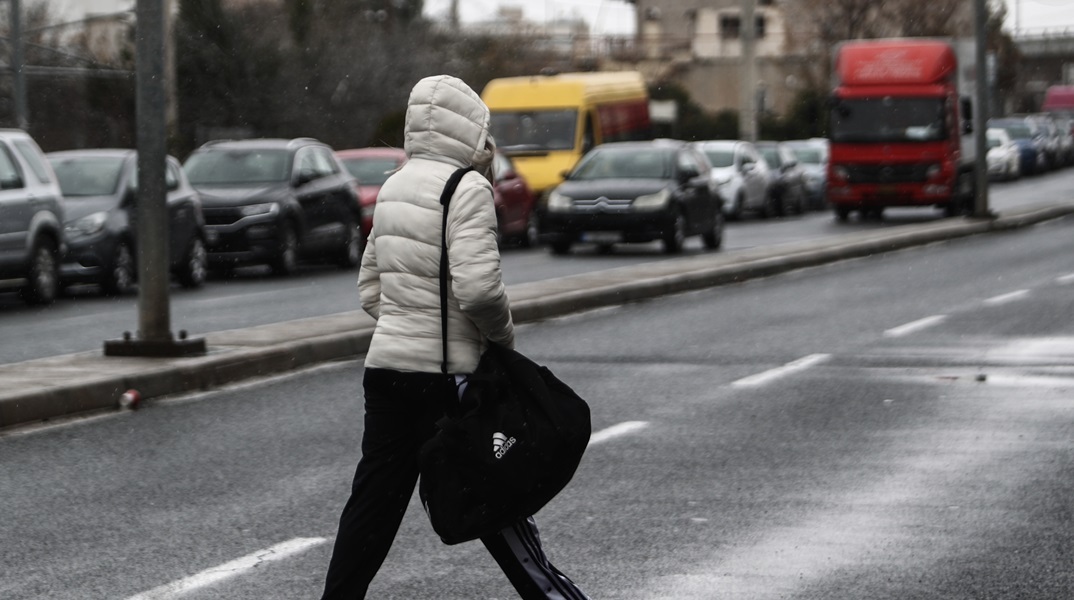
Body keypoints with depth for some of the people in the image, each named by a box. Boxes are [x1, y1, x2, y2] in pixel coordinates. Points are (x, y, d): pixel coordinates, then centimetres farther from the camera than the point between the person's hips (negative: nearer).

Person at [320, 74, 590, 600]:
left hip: (386, 362, 7)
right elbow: (478, 286, -23)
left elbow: (370, 288, 17)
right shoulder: (467, 188, -13)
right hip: (444, 372, -7)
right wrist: (503, 333, -6)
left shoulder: (394, 188, 13)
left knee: (374, 499, 10)